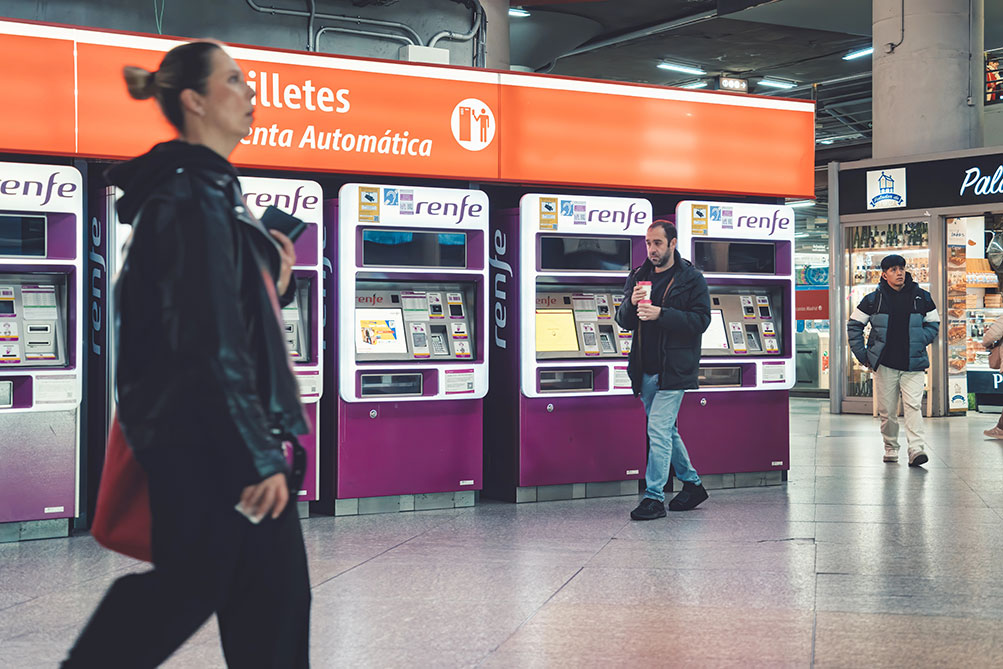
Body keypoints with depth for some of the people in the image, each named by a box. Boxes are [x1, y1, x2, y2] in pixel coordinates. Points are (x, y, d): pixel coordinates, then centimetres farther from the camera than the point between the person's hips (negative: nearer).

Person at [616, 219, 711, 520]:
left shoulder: (691, 278, -4)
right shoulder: (638, 277, 11)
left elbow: (701, 320, -12)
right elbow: (623, 321, 11)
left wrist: (661, 314, -21)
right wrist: (631, 303, -11)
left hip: (673, 369, -6)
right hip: (646, 368, 6)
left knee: (658, 429, -12)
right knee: (667, 430, 15)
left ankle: (654, 496, -7)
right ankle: (692, 484, 30)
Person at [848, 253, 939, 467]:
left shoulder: (921, 297, 5)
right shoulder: (873, 299, 2)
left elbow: (933, 324, 16)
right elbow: (854, 325, 10)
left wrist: (919, 342, 0)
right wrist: (862, 355, 5)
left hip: (913, 364, 0)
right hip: (884, 364, 0)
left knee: (913, 406, -12)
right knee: (887, 411, 4)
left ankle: (917, 449, -16)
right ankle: (891, 448, 19)